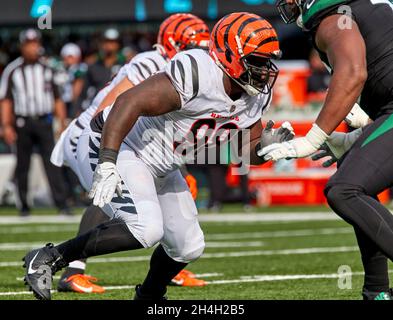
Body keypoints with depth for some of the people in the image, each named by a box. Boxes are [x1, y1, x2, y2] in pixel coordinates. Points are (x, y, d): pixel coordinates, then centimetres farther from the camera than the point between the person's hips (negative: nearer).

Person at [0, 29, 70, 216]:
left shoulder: (47, 70, 10)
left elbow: (57, 99, 12)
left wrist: (63, 124, 4)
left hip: (44, 122, 0)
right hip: (22, 123, 0)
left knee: (52, 162, -9)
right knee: (22, 165, 5)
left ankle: (61, 204, -15)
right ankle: (24, 205, 15)